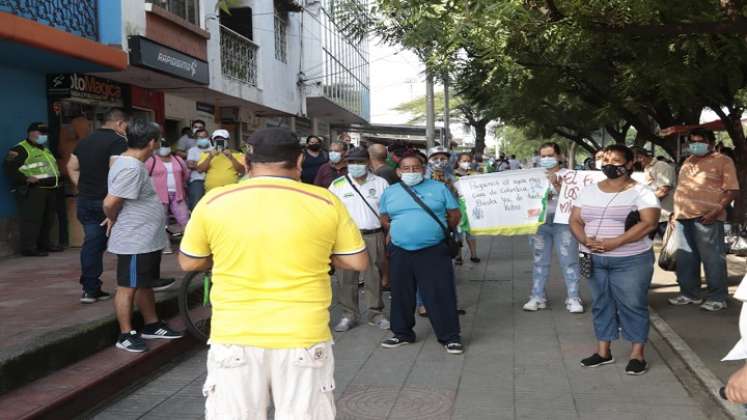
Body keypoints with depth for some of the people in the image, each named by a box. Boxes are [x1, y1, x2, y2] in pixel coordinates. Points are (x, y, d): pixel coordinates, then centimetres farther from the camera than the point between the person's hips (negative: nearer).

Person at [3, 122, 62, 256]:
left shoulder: (45, 150, 20)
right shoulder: (20, 150, -10)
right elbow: (8, 167, -19)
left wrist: (56, 177, 18)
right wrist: (25, 179, -23)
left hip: (50, 189, 10)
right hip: (32, 191, -9)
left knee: (48, 219, 15)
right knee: (31, 219, -9)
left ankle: (45, 244, 26)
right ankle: (28, 248, -5)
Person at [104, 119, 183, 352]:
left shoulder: (132, 163, 11)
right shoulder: (131, 169, -22)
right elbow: (110, 203, -25)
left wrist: (116, 219, 11)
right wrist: (114, 220, -7)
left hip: (147, 240, 10)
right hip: (135, 242, -10)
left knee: (145, 285, 19)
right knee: (128, 287, 1)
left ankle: (152, 325, 31)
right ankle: (126, 335, 11)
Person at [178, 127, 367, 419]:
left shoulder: (212, 202, -2)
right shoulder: (325, 202, -4)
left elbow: (188, 263, 9)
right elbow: (358, 262, 3)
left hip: (234, 336, 1)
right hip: (304, 336, 0)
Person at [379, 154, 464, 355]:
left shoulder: (439, 188, 3)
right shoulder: (390, 192, 9)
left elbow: (455, 215, 6)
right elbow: (384, 219, 16)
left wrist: (441, 232, 4)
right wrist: (400, 232, 5)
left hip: (434, 251, -3)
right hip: (400, 252, 3)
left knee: (441, 294, -3)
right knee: (401, 294, 12)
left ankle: (450, 336, 8)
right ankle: (402, 333, 28)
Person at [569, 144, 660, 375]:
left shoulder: (640, 192, -7)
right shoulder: (589, 191, 9)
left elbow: (649, 223, -18)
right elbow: (575, 220, 8)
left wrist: (614, 242, -25)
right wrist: (585, 240, -14)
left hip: (630, 260, -5)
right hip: (594, 259, 5)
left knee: (632, 305, 1)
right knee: (600, 304, 12)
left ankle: (637, 354, 13)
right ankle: (603, 351, 23)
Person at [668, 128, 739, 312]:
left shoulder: (723, 161, -1)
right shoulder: (688, 161, 19)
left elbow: (732, 190, -8)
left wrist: (716, 211, -19)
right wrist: (676, 212, 16)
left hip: (706, 218, -7)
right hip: (683, 217, 7)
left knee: (712, 259, -3)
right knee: (686, 259, 11)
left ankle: (717, 298, 7)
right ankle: (689, 293, 23)